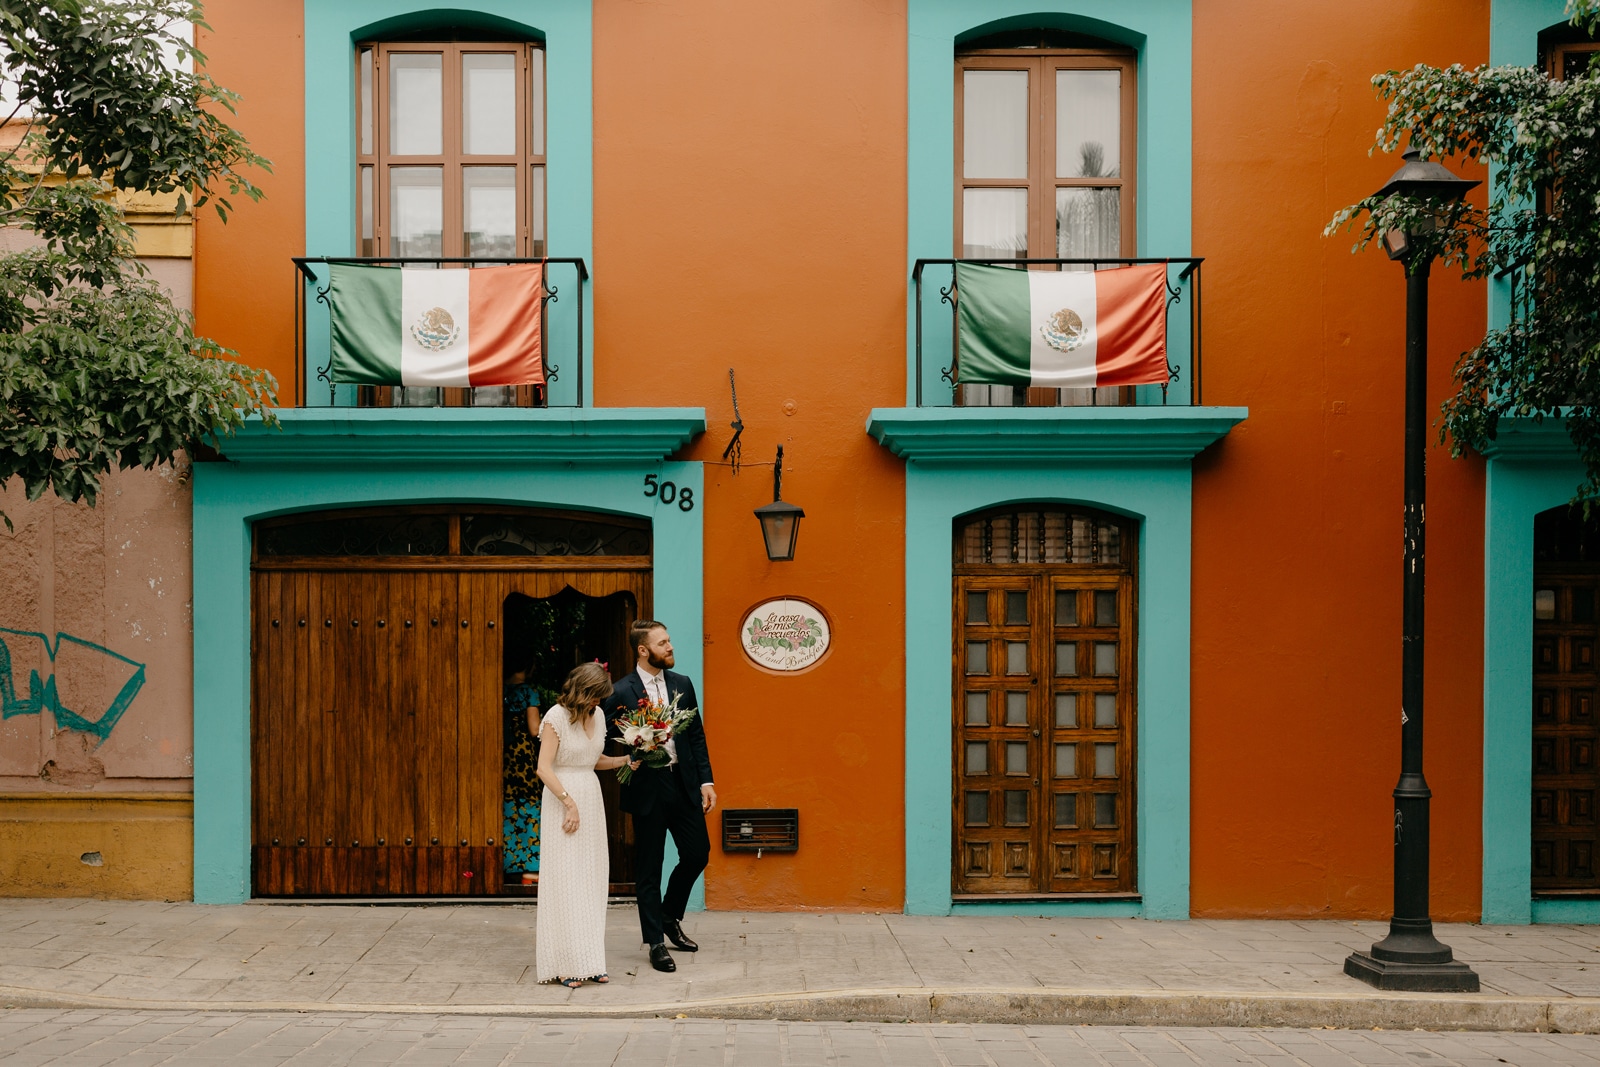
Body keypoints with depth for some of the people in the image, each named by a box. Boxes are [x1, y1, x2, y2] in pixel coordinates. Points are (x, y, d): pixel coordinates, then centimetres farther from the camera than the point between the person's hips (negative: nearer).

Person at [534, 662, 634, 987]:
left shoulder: (597, 715, 9)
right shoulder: (556, 716, -11)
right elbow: (544, 768, -14)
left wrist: (622, 760, 7)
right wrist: (570, 803, -17)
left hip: (591, 799, 7)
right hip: (563, 799, -7)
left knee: (592, 880, 7)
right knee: (564, 880, -5)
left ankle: (588, 960, 13)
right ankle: (564, 964, 0)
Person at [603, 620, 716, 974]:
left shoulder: (682, 684, 7)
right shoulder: (621, 692, -8)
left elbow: (697, 736, 9)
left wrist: (706, 780, 5)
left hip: (684, 783, 5)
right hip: (647, 788, -5)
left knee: (698, 853, 8)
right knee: (648, 868, 4)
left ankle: (670, 917, 31)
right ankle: (656, 942, 16)